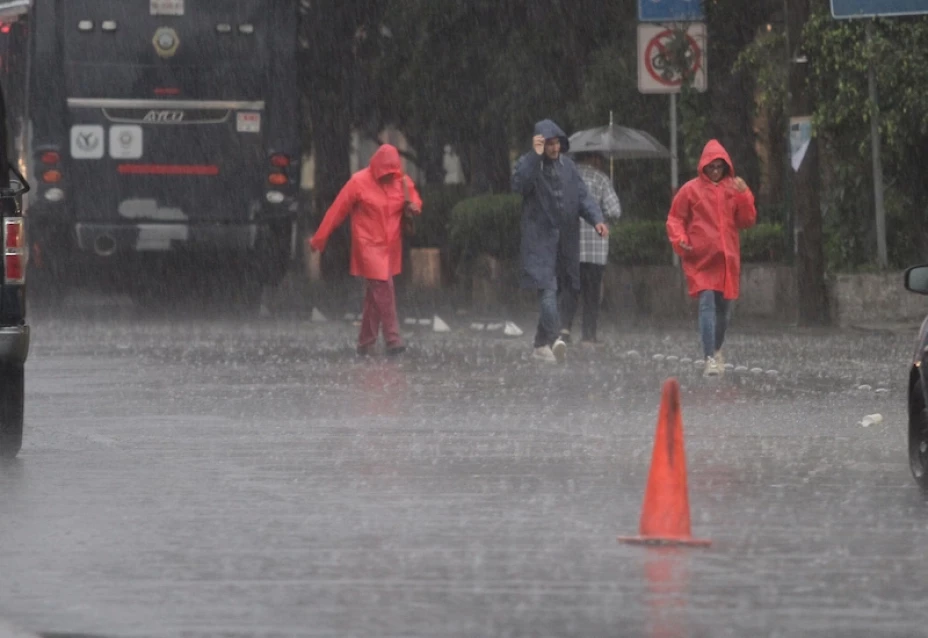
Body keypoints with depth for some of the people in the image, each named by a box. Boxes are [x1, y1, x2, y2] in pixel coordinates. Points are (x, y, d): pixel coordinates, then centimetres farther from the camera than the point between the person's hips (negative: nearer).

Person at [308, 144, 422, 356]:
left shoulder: (402, 182, 3)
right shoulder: (359, 182, -11)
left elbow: (415, 201, 19)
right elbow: (337, 211, -7)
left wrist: (413, 207, -8)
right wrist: (319, 239, -5)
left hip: (391, 248, 5)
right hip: (369, 246, -5)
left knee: (375, 295, 9)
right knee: (383, 290, -14)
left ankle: (366, 342, 16)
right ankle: (393, 339, -15)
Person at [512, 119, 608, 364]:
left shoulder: (567, 166, 12)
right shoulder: (529, 164, -4)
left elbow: (582, 196, 10)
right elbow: (519, 184, -24)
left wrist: (596, 219, -6)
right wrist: (535, 156, -27)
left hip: (565, 241, 5)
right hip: (540, 240, -5)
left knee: (550, 291, 9)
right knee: (547, 290, -18)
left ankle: (541, 345, 17)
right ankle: (553, 339, -30)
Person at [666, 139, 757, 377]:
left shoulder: (733, 189, 7)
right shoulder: (691, 190, -2)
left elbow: (747, 221, 5)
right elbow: (675, 219, 2)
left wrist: (744, 195, -8)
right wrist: (679, 239, -15)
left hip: (727, 259, 4)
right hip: (701, 259, -4)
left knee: (724, 306, 14)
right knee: (707, 304, -14)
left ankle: (717, 349, 36)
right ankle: (710, 358, -18)